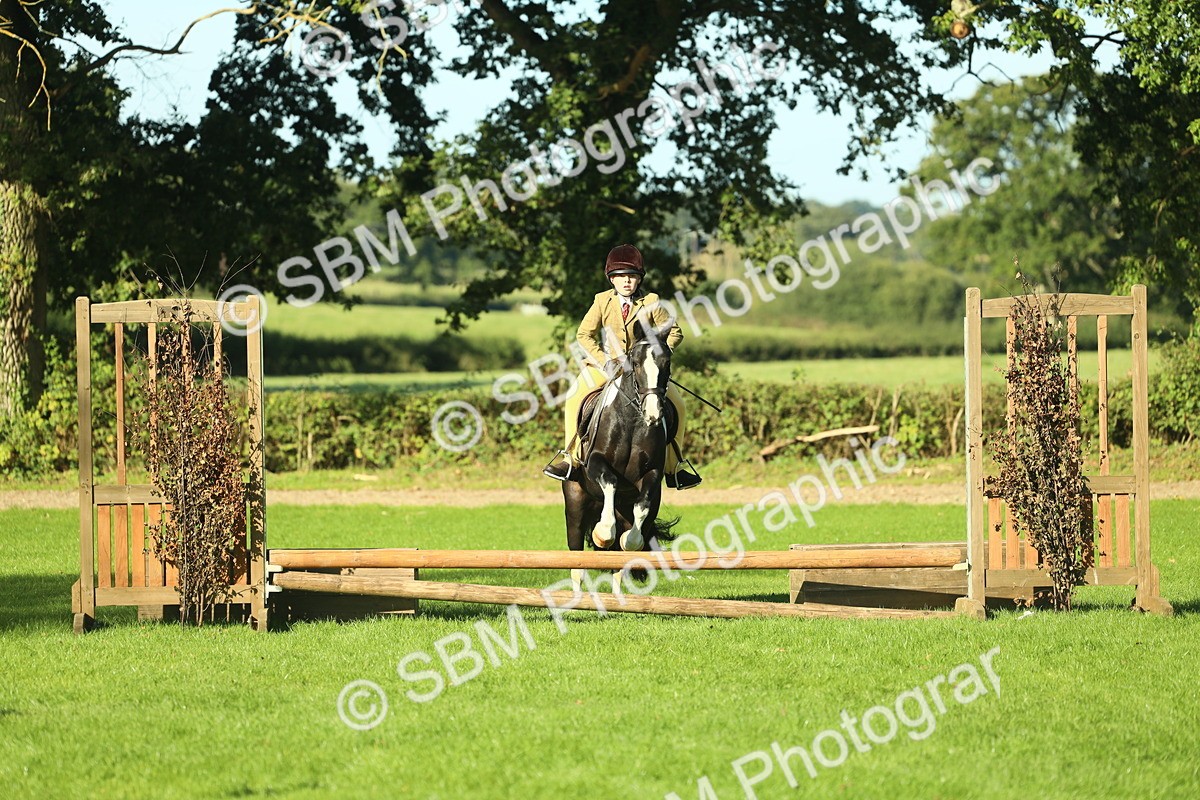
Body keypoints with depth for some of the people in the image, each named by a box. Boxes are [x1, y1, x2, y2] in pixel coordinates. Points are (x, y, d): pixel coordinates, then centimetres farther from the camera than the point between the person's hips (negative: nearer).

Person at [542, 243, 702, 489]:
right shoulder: (603, 301, -2)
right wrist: (604, 360, -16)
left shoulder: (651, 303, -4)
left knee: (676, 404, -14)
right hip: (608, 365, 0)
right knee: (575, 398, -22)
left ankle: (673, 466, -1)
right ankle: (571, 457, -11)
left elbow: (674, 333, 1)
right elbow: (584, 334, -2)